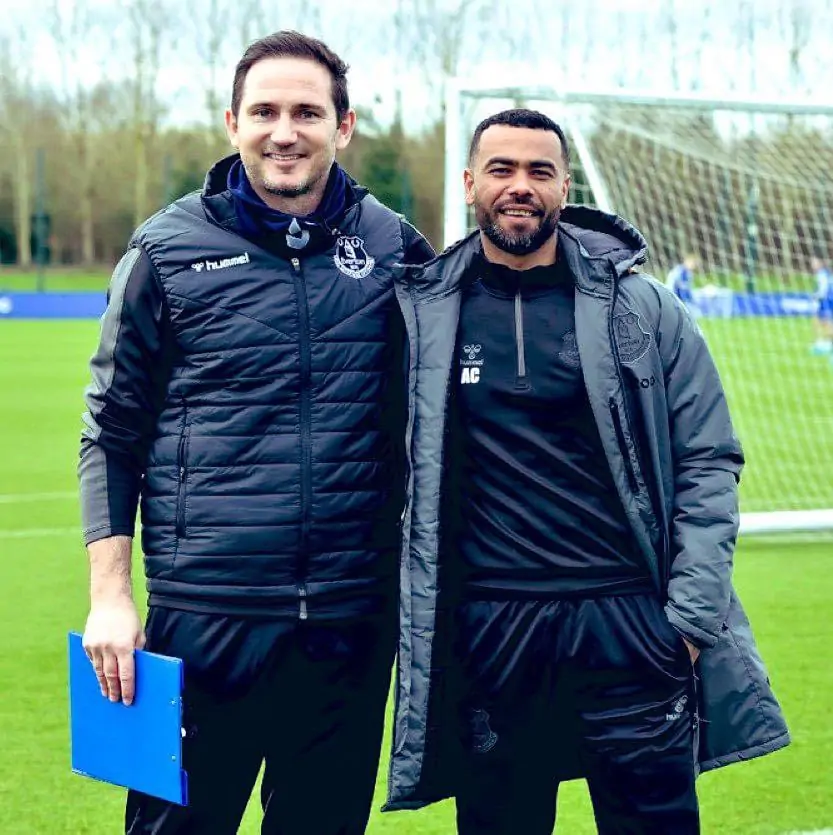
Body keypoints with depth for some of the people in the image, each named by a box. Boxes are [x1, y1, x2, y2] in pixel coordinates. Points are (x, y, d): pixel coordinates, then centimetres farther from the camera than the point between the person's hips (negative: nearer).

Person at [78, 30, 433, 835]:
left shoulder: (394, 249, 4)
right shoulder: (168, 250, 0)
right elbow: (111, 435, 3)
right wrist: (109, 597, -2)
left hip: (353, 618, 2)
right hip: (205, 616, -2)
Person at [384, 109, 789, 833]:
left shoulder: (646, 312, 2)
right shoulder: (422, 313, 4)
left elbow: (708, 467, 3)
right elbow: (398, 470, 10)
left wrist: (690, 615, -5)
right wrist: (410, 620, 4)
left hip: (629, 626, 0)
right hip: (485, 633, 1)